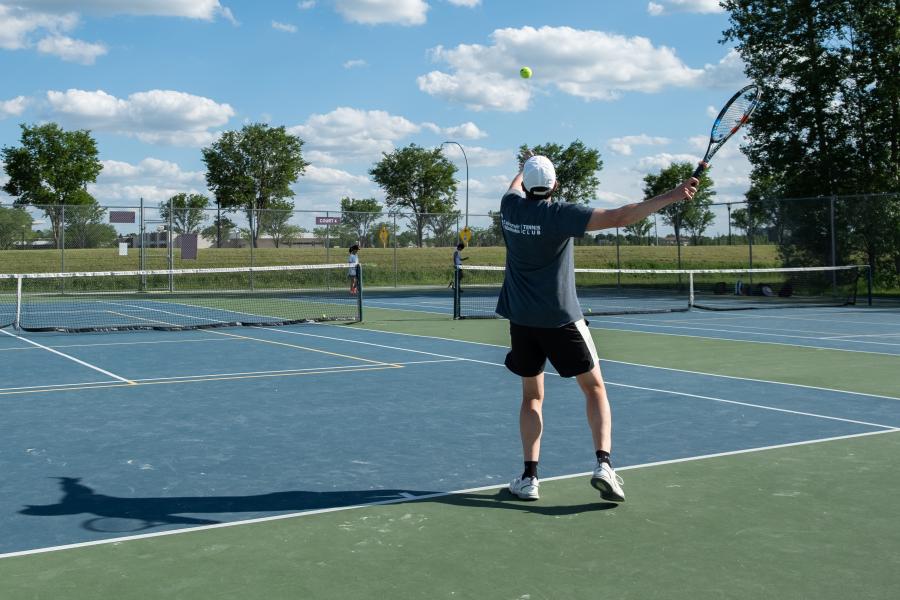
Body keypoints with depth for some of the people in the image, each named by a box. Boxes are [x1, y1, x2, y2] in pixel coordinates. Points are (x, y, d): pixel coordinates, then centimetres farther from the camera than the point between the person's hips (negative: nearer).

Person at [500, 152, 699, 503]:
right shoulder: (559, 214, -14)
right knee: (594, 388, 7)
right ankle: (603, 463, -8)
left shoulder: (510, 206, 0)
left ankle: (529, 477, 7)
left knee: (532, 396, 14)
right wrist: (673, 196, -22)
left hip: (521, 318, 4)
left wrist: (526, 169, 49)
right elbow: (619, 217, -22)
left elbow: (516, 185, 27)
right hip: (560, 318, -4)